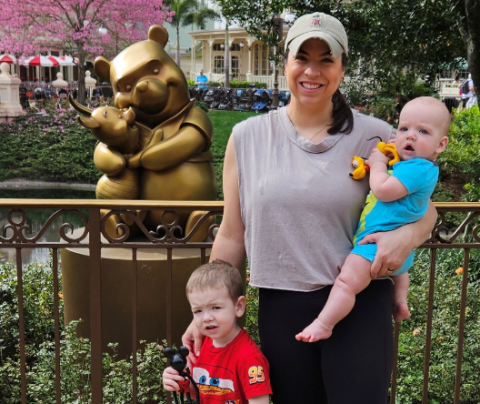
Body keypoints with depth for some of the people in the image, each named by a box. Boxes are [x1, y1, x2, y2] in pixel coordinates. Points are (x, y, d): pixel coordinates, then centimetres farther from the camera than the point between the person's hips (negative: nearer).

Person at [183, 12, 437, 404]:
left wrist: (408, 235, -16)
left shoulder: (373, 136, -3)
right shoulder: (248, 137, 2)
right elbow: (231, 236, 7)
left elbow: (425, 207, 7)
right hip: (280, 309, 2)